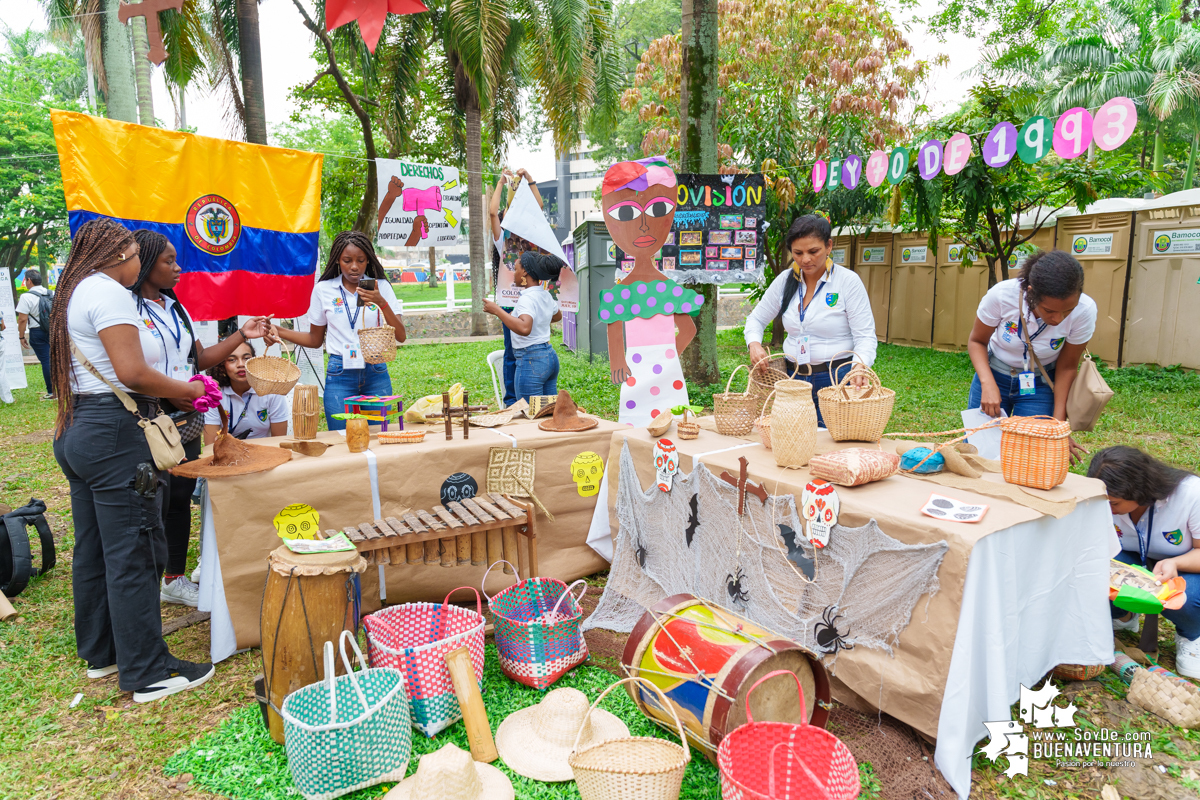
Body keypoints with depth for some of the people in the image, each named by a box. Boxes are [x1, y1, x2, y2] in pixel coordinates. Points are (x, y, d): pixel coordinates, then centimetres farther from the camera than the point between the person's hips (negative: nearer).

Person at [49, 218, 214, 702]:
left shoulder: (74, 293, 17)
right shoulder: (110, 292, -12)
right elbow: (132, 372, -22)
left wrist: (171, 392, 13)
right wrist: (186, 390, -8)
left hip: (74, 431, 10)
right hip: (113, 432, -10)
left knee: (91, 551, 17)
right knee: (132, 556, -4)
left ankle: (99, 653, 31)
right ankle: (148, 674, 4)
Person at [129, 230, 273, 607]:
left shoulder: (175, 307, 15)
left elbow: (200, 358, 16)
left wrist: (241, 336, 11)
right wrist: (169, 395, -24)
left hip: (185, 422, 8)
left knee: (181, 499, 15)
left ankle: (175, 579, 29)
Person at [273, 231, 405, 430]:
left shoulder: (381, 287, 2)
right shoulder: (323, 289, 5)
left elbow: (401, 337, -6)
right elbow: (315, 339, 14)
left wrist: (382, 303, -19)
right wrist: (277, 331, 1)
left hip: (376, 373, 0)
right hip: (340, 375, 0)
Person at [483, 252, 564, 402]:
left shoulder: (527, 298, -17)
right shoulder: (546, 295, 10)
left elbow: (524, 328, -35)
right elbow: (557, 315, 31)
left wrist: (497, 310, -27)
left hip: (531, 361, -9)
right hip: (550, 357, 9)